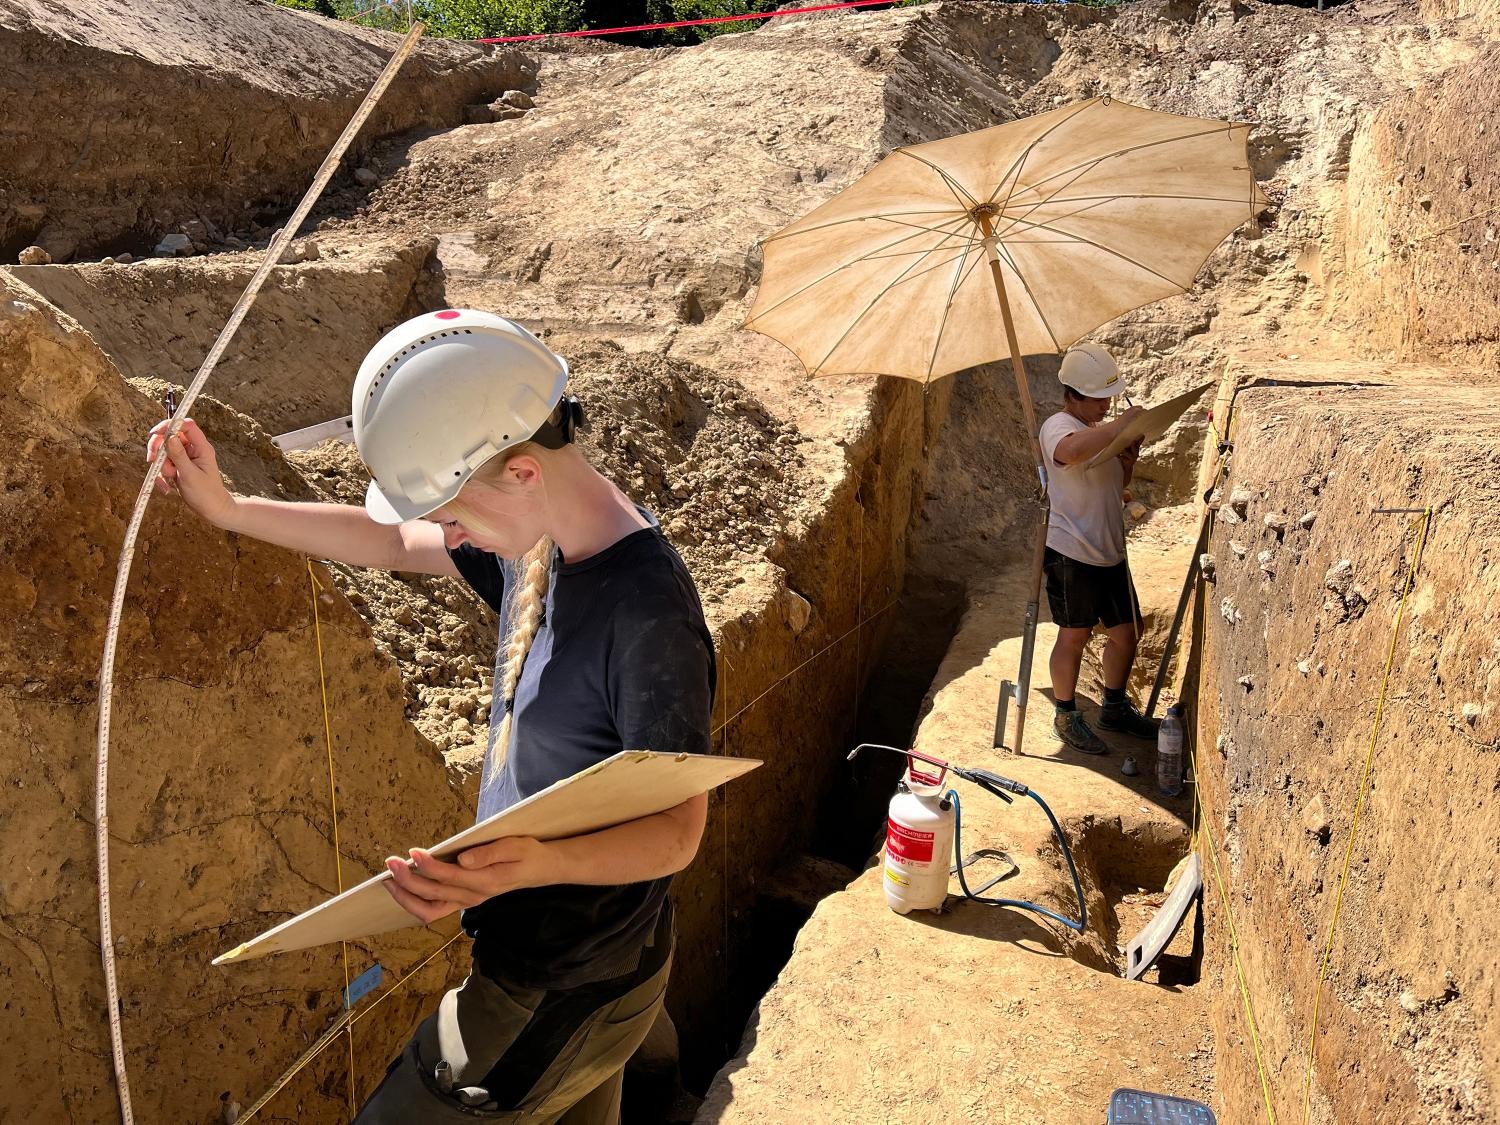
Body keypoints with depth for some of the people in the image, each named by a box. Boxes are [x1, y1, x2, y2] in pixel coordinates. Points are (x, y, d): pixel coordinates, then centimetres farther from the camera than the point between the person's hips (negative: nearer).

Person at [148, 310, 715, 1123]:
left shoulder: (648, 614, -32)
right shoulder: (542, 545, -5)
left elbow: (678, 832, -26)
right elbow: (392, 544, 9)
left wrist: (537, 862, -43)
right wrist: (227, 509, 4)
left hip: (563, 996, -8)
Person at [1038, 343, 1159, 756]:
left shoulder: (1101, 430, 14)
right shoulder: (1058, 428, -15)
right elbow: (1071, 451, -42)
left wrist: (1128, 463, 2)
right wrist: (1123, 424, -33)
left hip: (1110, 551, 9)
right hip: (1072, 552, -9)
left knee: (1126, 632, 14)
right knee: (1074, 635, 3)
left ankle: (1115, 707, 33)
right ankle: (1066, 716, 19)